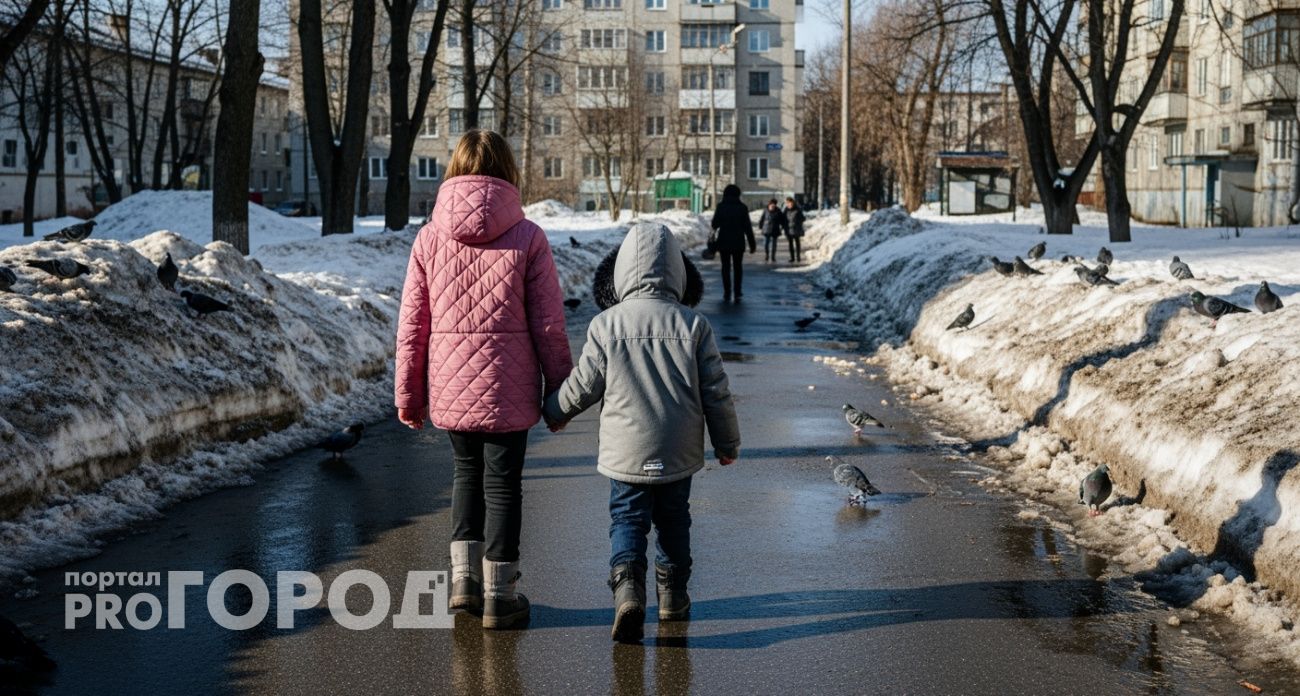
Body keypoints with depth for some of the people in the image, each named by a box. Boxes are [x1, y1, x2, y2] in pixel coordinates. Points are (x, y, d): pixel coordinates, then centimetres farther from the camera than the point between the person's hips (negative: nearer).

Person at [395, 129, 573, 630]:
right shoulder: (527, 237, -7)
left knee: (467, 470, 23)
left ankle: (464, 575, 19)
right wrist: (559, 389, 4)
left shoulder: (430, 237, -1)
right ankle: (498, 595, 15)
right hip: (508, 386, -2)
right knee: (502, 481, 9)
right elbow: (549, 325, -6)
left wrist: (408, 393, 11)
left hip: (449, 386, 2)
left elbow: (412, 324, 2)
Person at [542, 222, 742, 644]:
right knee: (673, 521, 18)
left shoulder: (606, 325, -8)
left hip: (625, 451, -1)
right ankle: (672, 594, 26)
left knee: (627, 519, 5)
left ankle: (627, 584, -18)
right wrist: (727, 443, 11)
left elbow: (582, 386, -2)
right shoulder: (693, 325, -6)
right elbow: (716, 392, -3)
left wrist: (555, 412, 19)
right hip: (679, 453, 2)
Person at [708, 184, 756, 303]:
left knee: (726, 267, 6)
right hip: (738, 242, 1)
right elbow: (748, 227, -3)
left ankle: (727, 293, -1)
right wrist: (752, 244, 1)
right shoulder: (742, 207, -2)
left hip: (724, 242, -1)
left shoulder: (720, 207, -4)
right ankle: (737, 293, 2)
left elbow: (714, 225, -2)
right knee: (737, 267, 10)